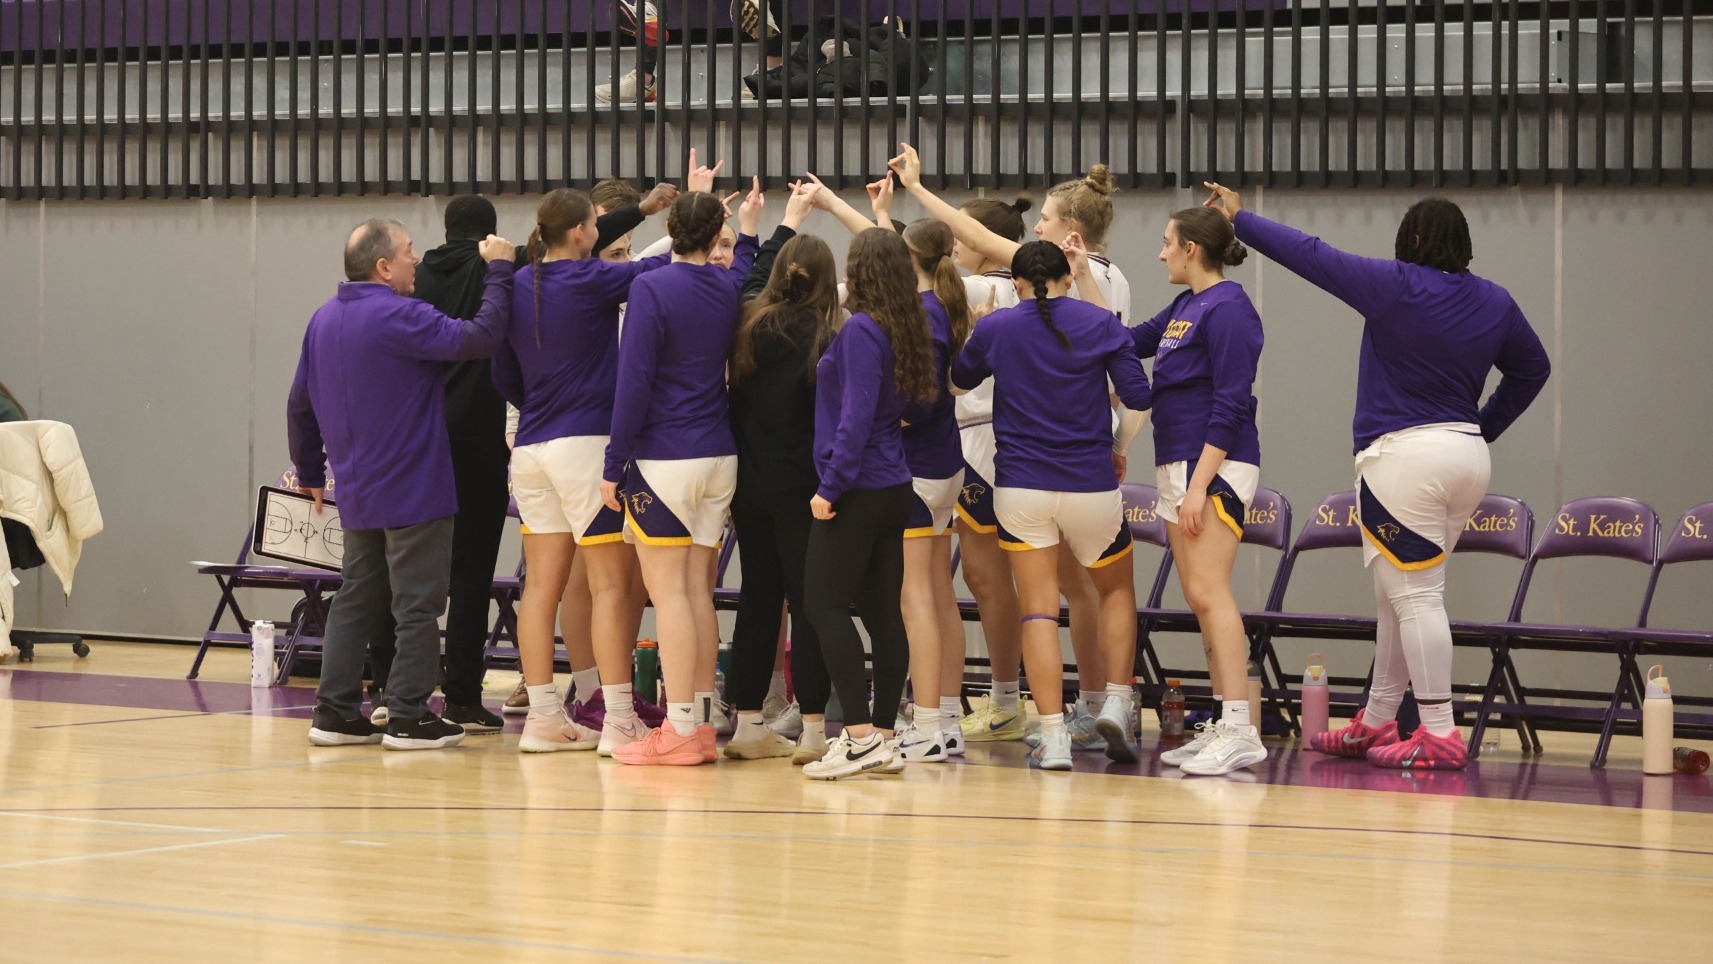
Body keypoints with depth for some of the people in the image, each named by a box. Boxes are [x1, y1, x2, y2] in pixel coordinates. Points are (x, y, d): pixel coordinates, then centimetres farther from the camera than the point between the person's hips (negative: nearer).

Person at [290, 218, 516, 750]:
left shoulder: (323, 321, 9)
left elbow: (300, 403, 15)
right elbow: (479, 337, -25)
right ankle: (409, 717, 1)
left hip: (357, 496, 8)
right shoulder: (399, 317, -18)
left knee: (356, 600, 14)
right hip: (414, 491, -8)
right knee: (417, 605, -1)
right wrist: (499, 272, -14)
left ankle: (335, 711, 13)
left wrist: (310, 473, 25)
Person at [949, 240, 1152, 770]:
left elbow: (960, 377, 18)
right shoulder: (1100, 323, -3)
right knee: (1116, 589, 21)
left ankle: (1053, 735, -6)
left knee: (1039, 610, 1)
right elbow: (1139, 396, -7)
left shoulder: (995, 327, 0)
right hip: (1091, 486, 0)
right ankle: (1117, 702, 6)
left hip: (1021, 488, 0)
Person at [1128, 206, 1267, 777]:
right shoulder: (1184, 308, 15)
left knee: (1207, 592, -14)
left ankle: (1241, 730, -16)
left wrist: (1199, 484, -21)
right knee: (1200, 599, 7)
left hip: (1215, 467, -9)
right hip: (1178, 466, 9)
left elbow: (1229, 405, -17)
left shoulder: (1227, 308, -12)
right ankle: (1225, 727, 10)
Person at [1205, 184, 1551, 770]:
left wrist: (1239, 218, 7)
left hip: (1405, 455, -7)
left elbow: (1309, 254, -4)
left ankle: (1440, 736, -9)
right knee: (1400, 596, 17)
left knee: (1414, 596, -5)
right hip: (1468, 456, 7)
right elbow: (1532, 368, 22)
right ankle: (1375, 723, 25)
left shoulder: (1395, 285, -10)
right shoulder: (1494, 303, 8)